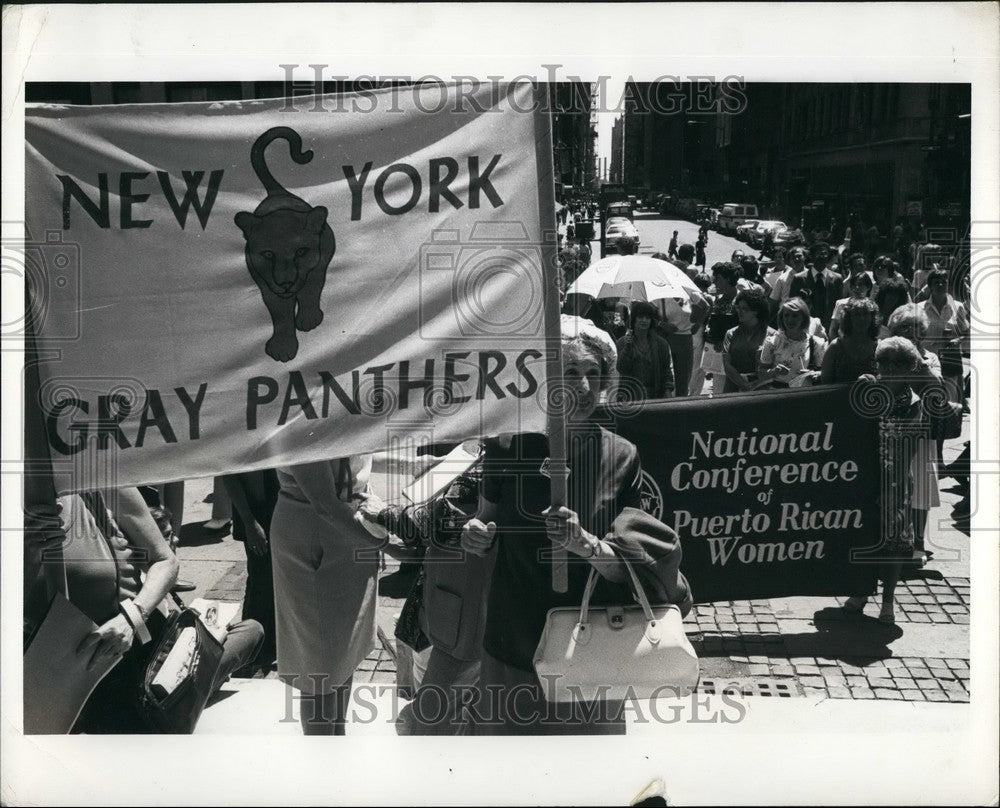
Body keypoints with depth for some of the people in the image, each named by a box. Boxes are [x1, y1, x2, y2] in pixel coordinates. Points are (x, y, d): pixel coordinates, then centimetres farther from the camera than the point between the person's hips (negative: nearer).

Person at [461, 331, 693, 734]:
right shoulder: (508, 446, -8)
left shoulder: (621, 456, -7)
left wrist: (584, 543, -28)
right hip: (516, 637, 0)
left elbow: (625, 566, -8)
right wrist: (476, 536, -15)